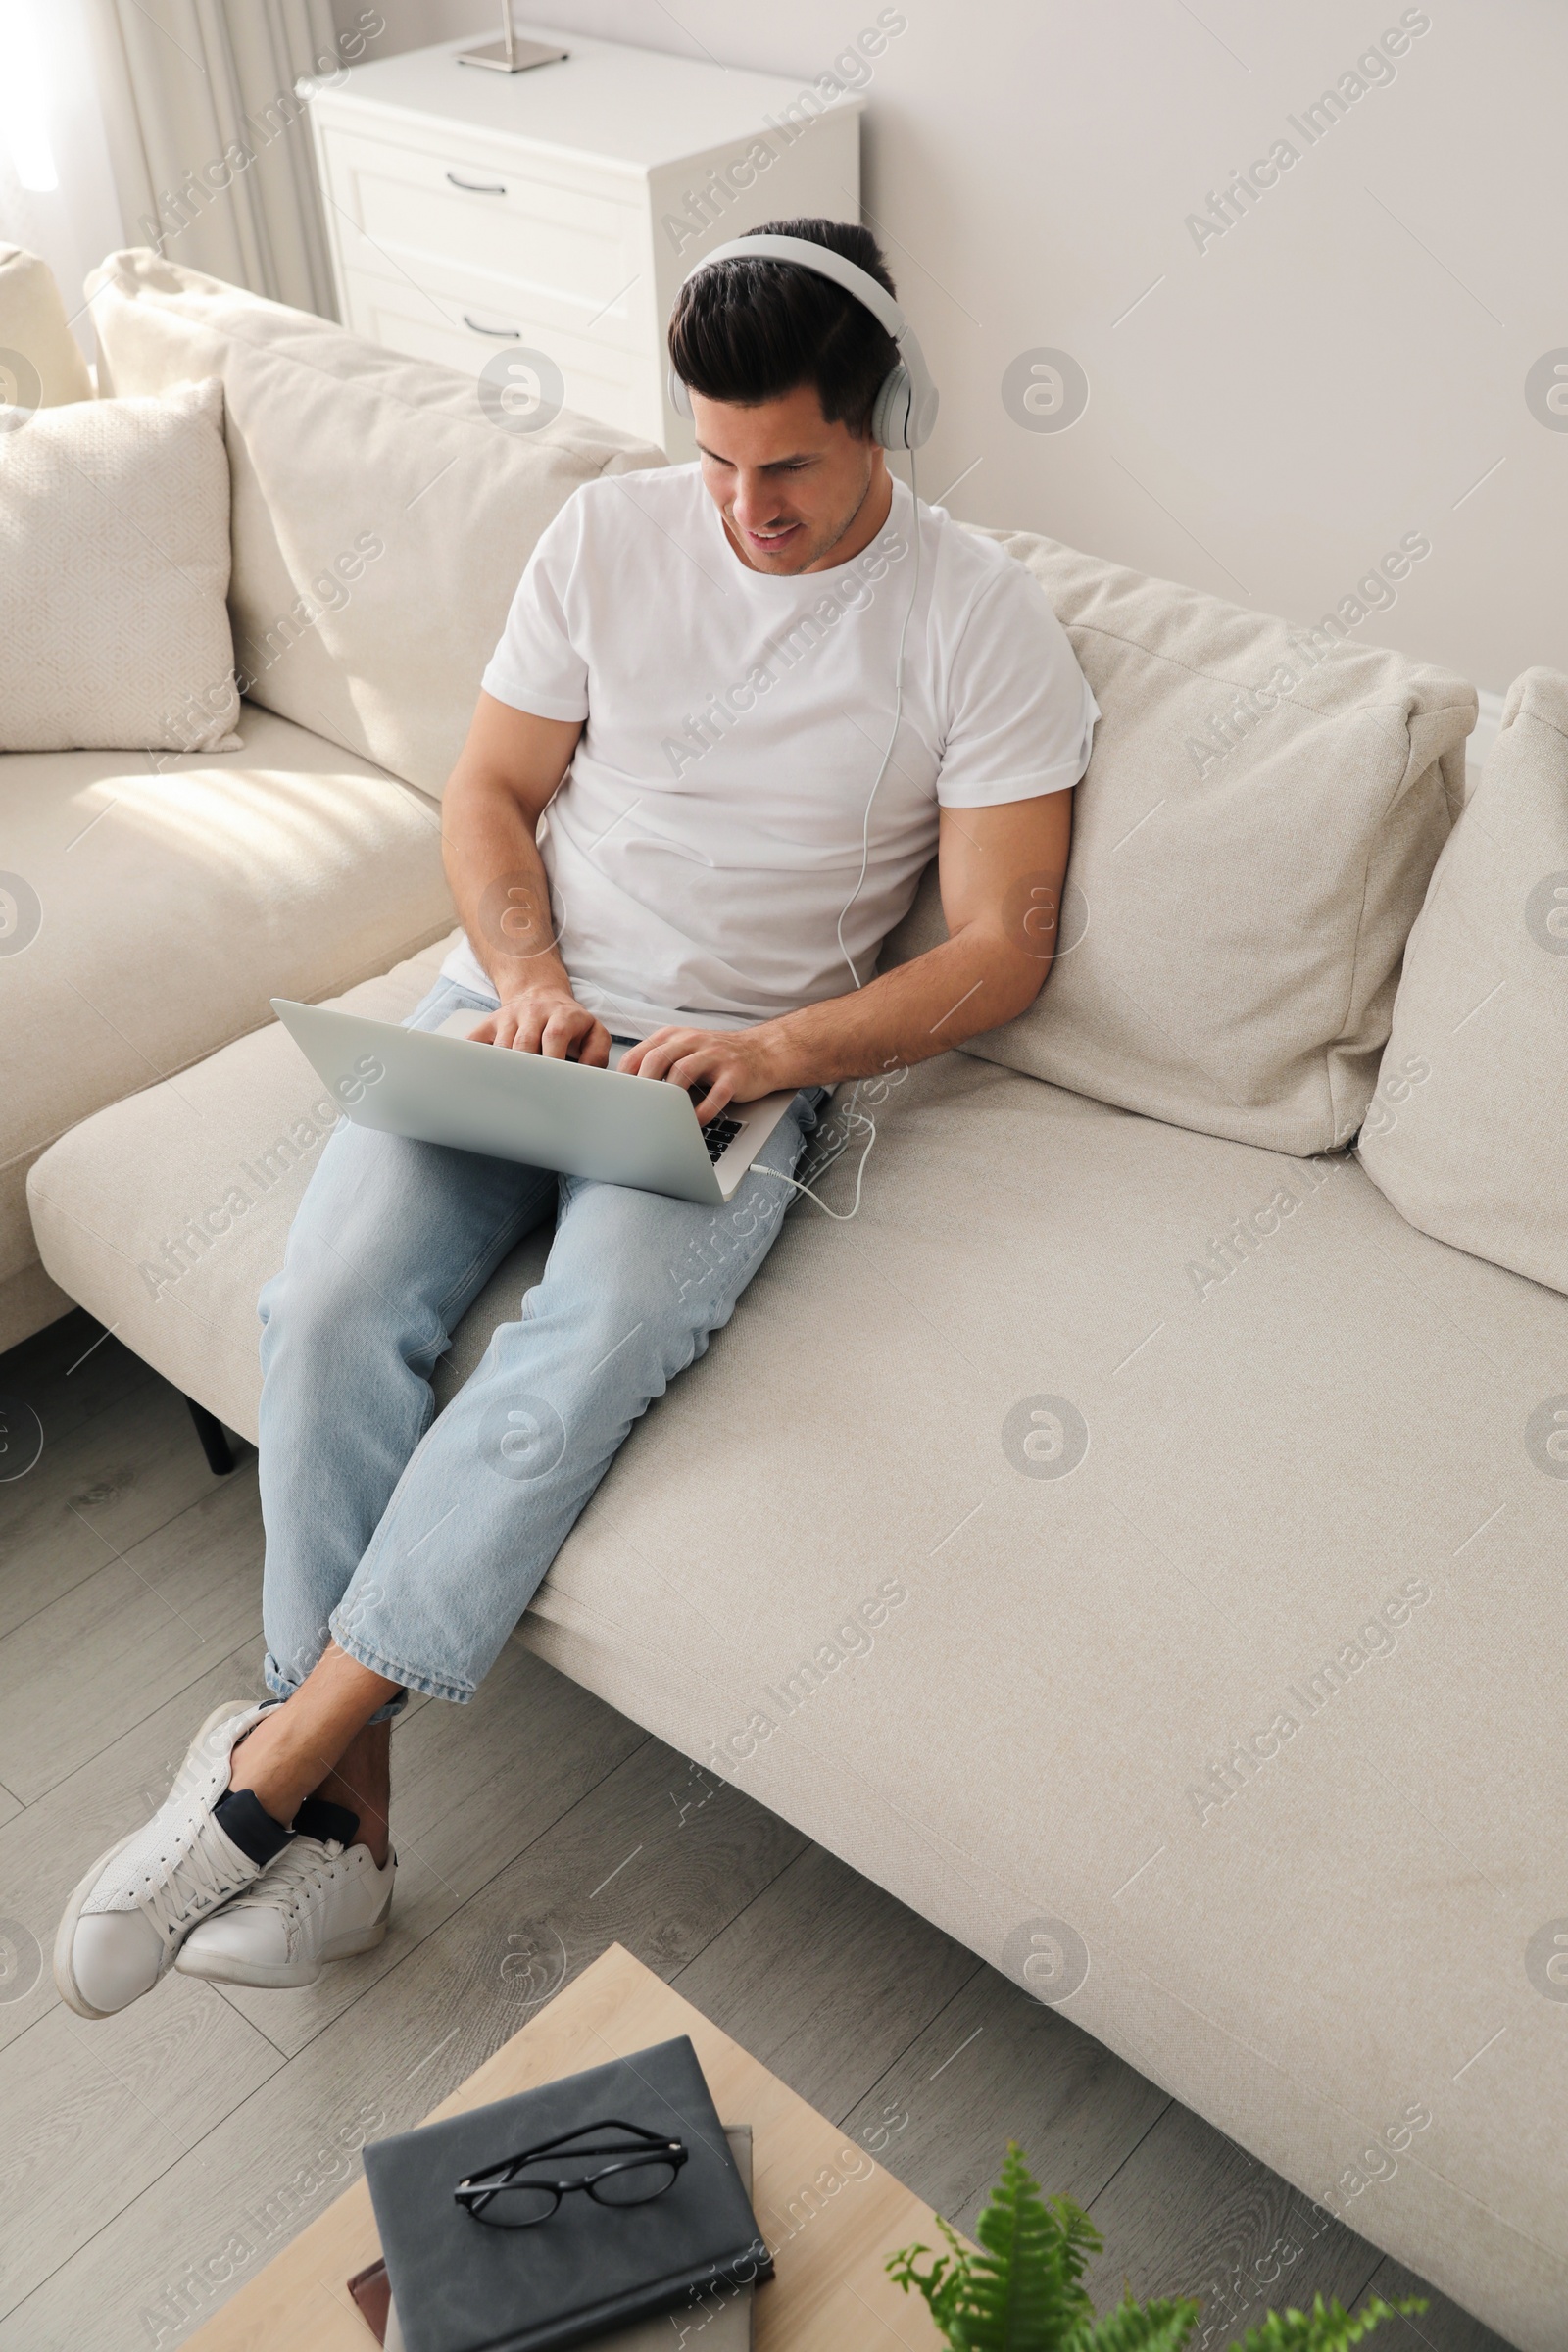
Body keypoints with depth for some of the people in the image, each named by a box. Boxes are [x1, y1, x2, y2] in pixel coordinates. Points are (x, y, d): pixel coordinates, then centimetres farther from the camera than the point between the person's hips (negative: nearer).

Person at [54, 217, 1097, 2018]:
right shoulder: (610, 531, 5)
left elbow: (998, 949, -6)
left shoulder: (982, 622, -3)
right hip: (517, 1008, 3)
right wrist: (526, 974, -10)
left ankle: (263, 1774, -20)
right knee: (332, 1304, -23)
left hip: (738, 1064, -3)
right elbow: (490, 791, 10)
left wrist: (770, 1050, -19)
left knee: (593, 1345, -32)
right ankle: (341, 1820, -13)